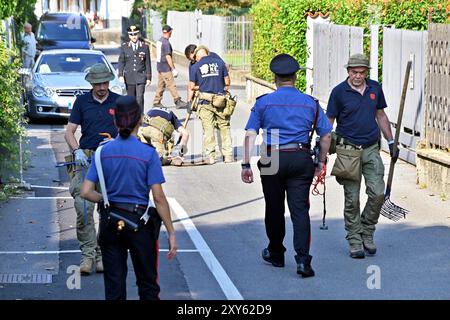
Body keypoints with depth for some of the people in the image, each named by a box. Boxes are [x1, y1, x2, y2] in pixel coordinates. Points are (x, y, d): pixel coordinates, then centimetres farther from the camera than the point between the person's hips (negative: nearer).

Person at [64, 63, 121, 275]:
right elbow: (69, 131, 8)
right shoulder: (81, 102, 9)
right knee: (83, 207, -13)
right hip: (86, 158, 0)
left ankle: (103, 255, 9)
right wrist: (77, 150, -10)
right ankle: (88, 254, -8)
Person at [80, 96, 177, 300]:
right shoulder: (148, 153, -12)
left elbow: (86, 192, -5)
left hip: (110, 221, 3)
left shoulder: (104, 151, -3)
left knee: (114, 286, 9)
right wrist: (171, 232, -9)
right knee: (148, 285, 12)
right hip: (139, 222, -3)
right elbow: (158, 197, -14)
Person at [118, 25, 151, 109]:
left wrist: (148, 78, 1)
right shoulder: (124, 47, 5)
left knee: (140, 98, -12)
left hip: (141, 77, -1)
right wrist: (121, 75, -7)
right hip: (129, 77, 2)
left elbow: (148, 63, 4)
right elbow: (121, 62, 4)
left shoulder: (144, 46, 3)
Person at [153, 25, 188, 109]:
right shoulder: (166, 43, -17)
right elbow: (168, 57, -19)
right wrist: (174, 69, -16)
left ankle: (156, 102, 16)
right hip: (165, 68, -9)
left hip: (160, 66, 9)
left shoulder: (159, 41, 11)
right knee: (171, 85, -7)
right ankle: (178, 101, -6)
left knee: (161, 85, 14)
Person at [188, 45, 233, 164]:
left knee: (208, 129, 4)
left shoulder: (195, 67, 1)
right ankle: (228, 155, 10)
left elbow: (192, 87, 2)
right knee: (224, 127, 10)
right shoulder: (219, 63, 6)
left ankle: (210, 156, 3)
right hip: (221, 99, 1)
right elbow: (227, 82, 8)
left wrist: (189, 101, 13)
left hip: (205, 101, -1)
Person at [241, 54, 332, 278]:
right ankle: (303, 259, -14)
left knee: (275, 209, 14)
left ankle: (275, 254, 30)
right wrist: (321, 162, 17)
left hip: (273, 160, 0)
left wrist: (246, 165, -4)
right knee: (300, 209, -1)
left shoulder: (263, 103, 2)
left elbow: (250, 135, -5)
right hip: (301, 159, 1)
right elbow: (326, 135, 7)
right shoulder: (310, 103, 7)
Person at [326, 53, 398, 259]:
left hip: (371, 149, 3)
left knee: (377, 193, -5)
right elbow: (328, 122, -1)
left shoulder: (375, 88, 7)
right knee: (352, 199, 0)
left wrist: (391, 141, 17)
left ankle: (367, 233, 15)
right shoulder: (339, 92, -5)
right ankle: (355, 241, 9)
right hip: (348, 150, -3)